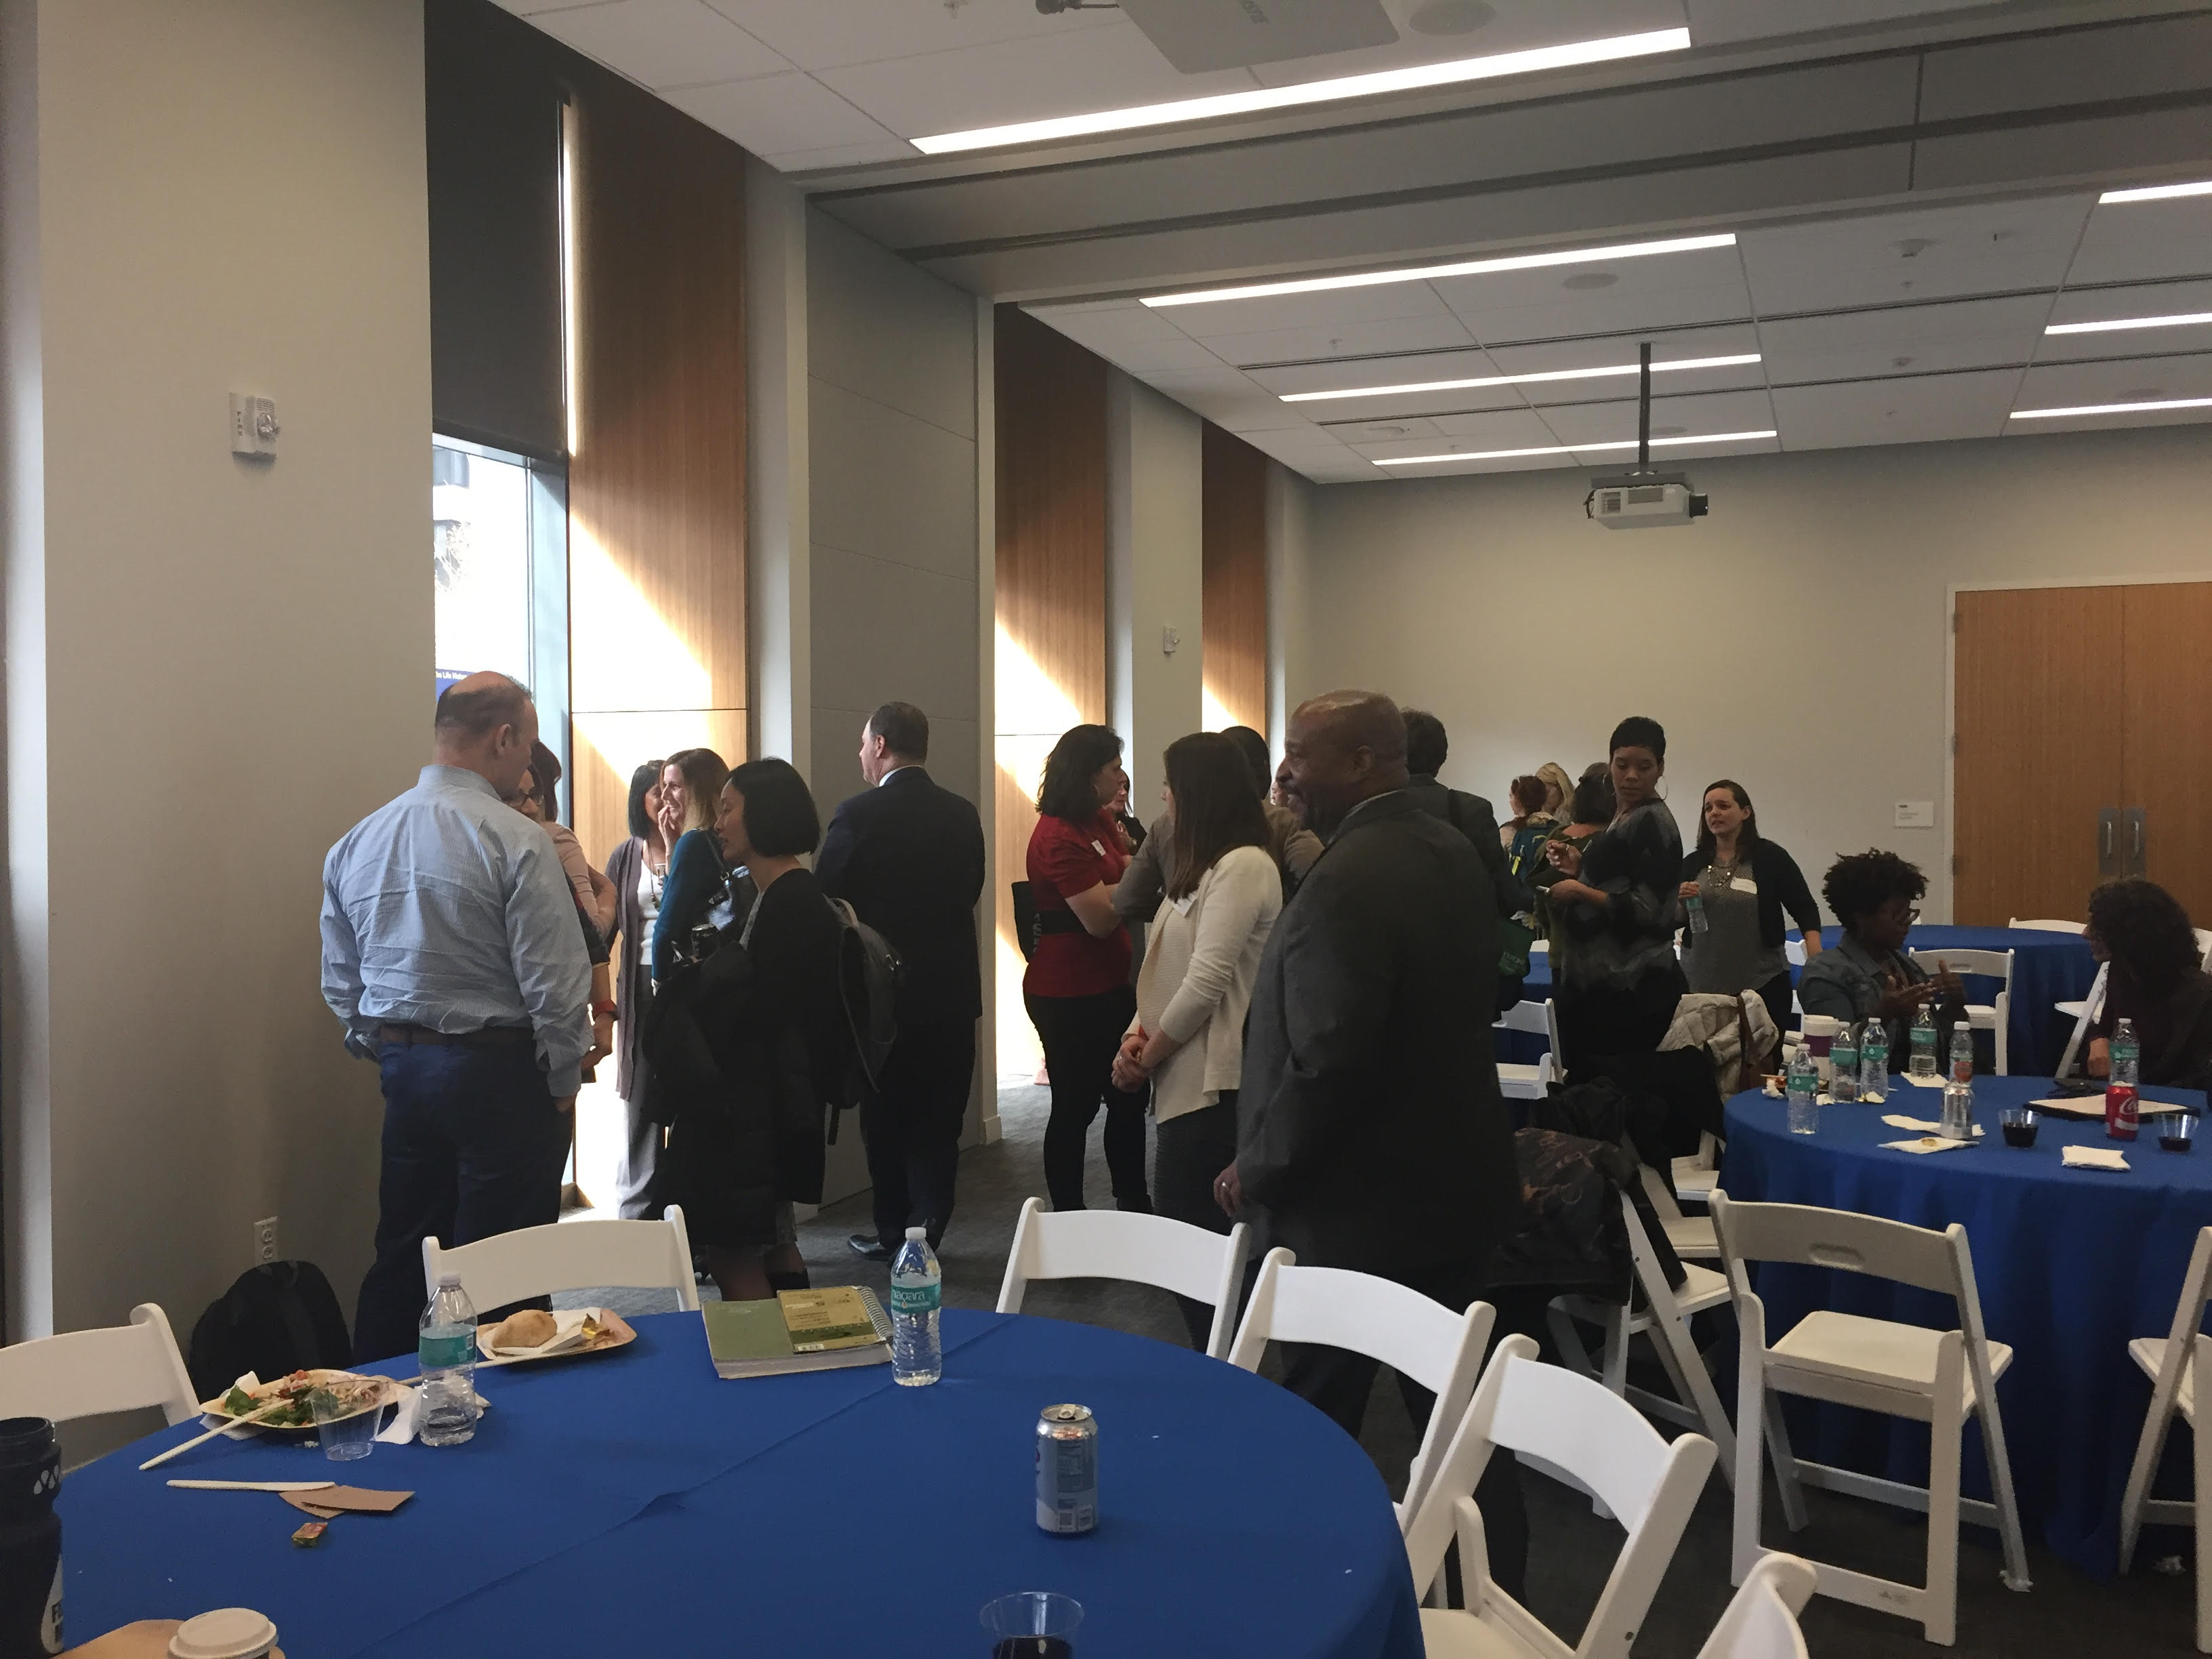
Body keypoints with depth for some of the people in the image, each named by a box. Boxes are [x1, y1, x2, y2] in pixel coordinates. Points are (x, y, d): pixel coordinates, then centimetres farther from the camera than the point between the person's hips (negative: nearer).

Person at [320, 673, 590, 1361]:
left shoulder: (355, 842, 7)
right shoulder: (516, 842, -15)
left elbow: (341, 983, 14)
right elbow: (555, 982, -15)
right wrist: (564, 1084, -2)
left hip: (403, 1069, 7)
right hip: (499, 1071, -7)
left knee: (401, 1255, 17)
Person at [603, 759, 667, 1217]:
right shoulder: (624, 857, 11)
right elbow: (606, 927, 13)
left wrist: (674, 847, -15)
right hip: (641, 987, 3)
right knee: (641, 1102, 6)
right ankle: (638, 1217, 14)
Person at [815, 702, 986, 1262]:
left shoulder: (858, 814, -15)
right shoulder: (962, 813, 0)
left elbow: (825, 900, -10)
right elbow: (971, 891, 8)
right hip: (951, 990, 4)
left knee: (886, 1119, 11)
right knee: (937, 1125, 10)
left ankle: (895, 1233, 19)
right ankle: (926, 1233, 12)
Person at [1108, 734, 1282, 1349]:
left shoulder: (1244, 866, -14)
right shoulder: (1201, 867, 18)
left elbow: (1206, 981, -19)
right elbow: (1168, 967, 16)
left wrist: (1148, 1057, -8)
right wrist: (1138, 1033, -1)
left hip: (1214, 1085, -10)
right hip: (1187, 1078, 10)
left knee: (1194, 1231, -5)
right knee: (1186, 1231, 13)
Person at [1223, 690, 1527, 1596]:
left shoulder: (1346, 881, -24)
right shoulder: (1452, 849, 5)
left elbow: (1326, 1063, -28)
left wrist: (1257, 1170, -13)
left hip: (1358, 1208, -9)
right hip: (1451, 1180, 9)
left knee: (1315, 1424, 8)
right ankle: (1497, 1584, 31)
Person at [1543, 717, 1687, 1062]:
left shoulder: (1653, 823, -12)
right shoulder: (1620, 817, 15)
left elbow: (1649, 910, -18)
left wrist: (1579, 892, -13)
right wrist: (1579, 869, 8)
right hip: (1599, 979, 9)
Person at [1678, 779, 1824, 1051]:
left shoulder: (1770, 857, 1)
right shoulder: (1692, 864, 9)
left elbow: (1806, 911, 1)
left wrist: (1817, 963, -12)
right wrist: (1680, 901, -7)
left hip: (1761, 984, -2)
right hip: (1701, 984, 2)